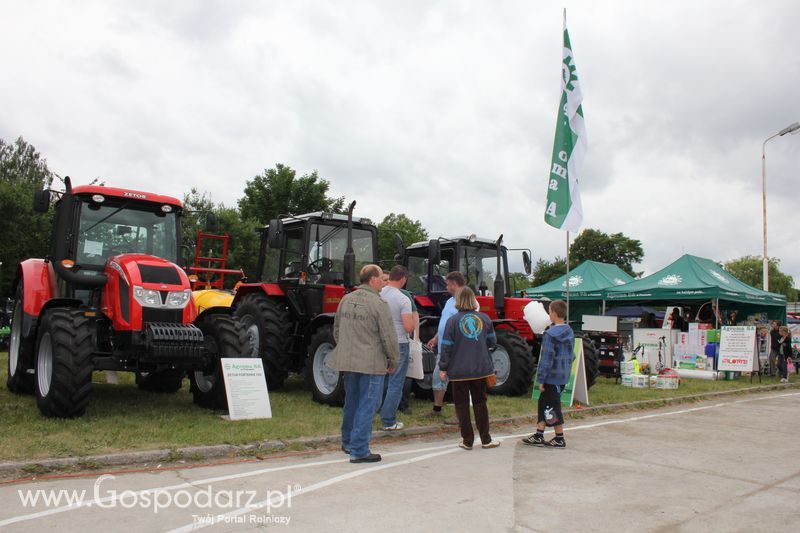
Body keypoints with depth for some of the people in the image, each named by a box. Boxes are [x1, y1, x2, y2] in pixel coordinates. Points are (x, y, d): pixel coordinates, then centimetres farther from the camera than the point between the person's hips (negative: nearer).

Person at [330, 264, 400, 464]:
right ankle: (359, 451, 4)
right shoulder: (379, 304, -14)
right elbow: (388, 337, -12)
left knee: (351, 403, 21)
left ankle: (348, 443, 36)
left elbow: (337, 331, 17)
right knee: (366, 406, 1)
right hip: (371, 364, -7)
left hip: (347, 362, 7)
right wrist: (394, 361, 0)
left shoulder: (346, 300, 8)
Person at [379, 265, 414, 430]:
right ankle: (388, 422, 9)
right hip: (398, 344, -5)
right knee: (395, 384, 5)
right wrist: (413, 322, 2)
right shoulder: (403, 299, -16)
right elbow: (409, 327, -20)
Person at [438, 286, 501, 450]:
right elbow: (492, 341, 7)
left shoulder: (453, 320, -10)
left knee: (462, 405, 8)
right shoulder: (484, 318, -1)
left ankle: (467, 440, 11)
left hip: (459, 371, -3)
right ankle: (485, 440, 18)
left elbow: (446, 346, -9)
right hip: (481, 369, 3)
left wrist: (443, 368, -1)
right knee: (480, 403, 14)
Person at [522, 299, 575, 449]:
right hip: (564, 376, 8)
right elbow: (571, 355, 14)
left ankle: (559, 439, 12)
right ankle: (539, 436, 19)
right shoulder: (570, 332, 7)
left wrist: (541, 379, -13)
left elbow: (546, 359, -18)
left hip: (552, 376, -8)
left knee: (552, 406, 4)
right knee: (543, 402, 15)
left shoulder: (550, 334, -18)